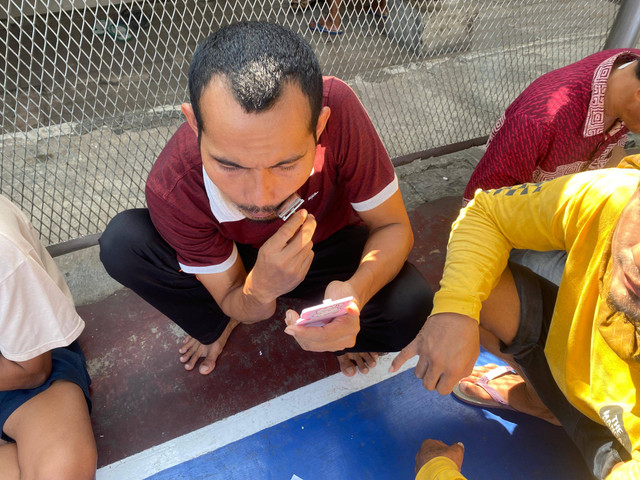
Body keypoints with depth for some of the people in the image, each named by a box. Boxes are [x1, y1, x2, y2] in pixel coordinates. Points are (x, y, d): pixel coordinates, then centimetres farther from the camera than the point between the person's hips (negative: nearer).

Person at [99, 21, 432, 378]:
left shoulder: (335, 110, -36)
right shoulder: (172, 188, -32)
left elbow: (394, 228, -23)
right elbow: (234, 303, -18)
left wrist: (354, 292, -44)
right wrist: (260, 291, -43)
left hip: (329, 246, 0)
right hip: (243, 258, 1)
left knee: (409, 308, -29)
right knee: (121, 243, -22)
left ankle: (336, 332, 7)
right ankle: (219, 326, 5)